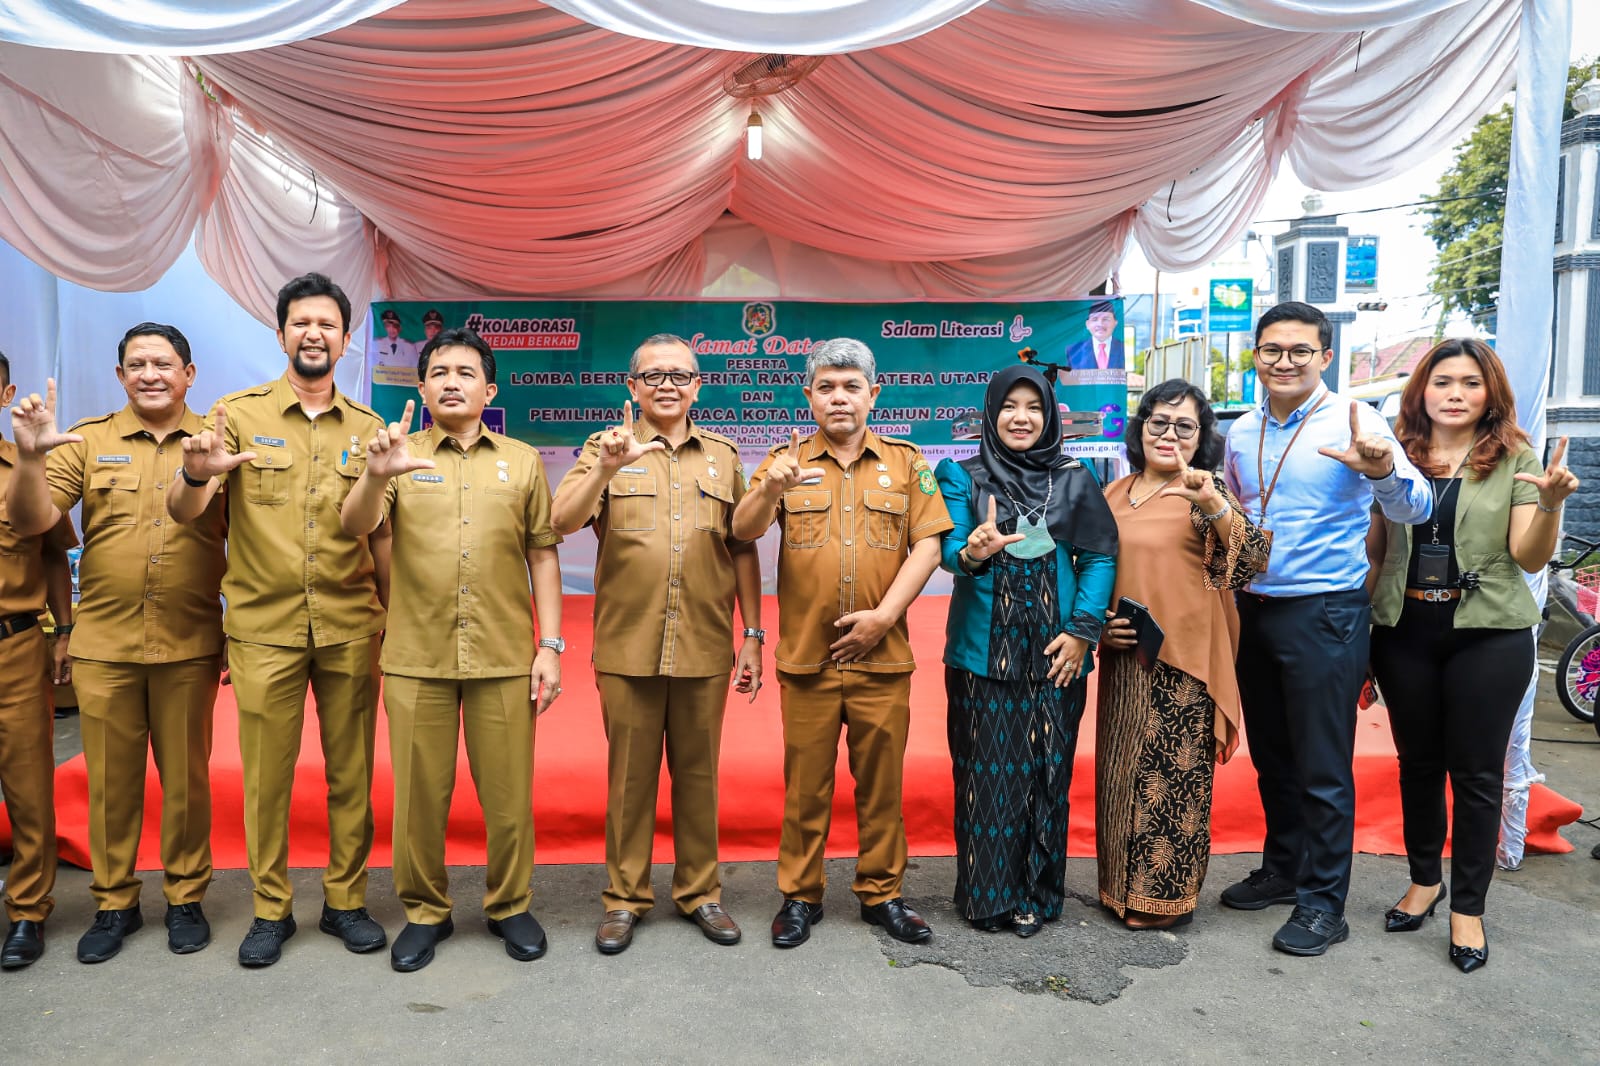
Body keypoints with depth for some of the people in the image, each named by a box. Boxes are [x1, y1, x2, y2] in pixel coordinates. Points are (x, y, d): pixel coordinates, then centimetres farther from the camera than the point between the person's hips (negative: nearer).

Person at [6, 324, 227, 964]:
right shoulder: (88, 442, 5)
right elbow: (31, 522, -3)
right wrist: (30, 457, -21)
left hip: (190, 647, -1)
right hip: (104, 645, 1)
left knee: (186, 777, 9)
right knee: (111, 779, 11)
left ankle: (186, 898, 24)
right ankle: (113, 903, 26)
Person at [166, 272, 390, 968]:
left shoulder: (367, 428, 7)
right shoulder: (239, 414, 1)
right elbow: (182, 512, -6)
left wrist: (393, 616, 1)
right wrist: (195, 475, -29)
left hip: (350, 628, 2)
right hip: (263, 628, -1)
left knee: (351, 772, 8)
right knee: (266, 774, 7)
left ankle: (345, 900, 24)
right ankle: (270, 908, 24)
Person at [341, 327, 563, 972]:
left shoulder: (522, 461, 8)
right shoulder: (401, 457, 5)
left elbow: (542, 555, 7)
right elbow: (354, 527, -10)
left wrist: (551, 645, 0)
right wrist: (374, 475, -31)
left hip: (505, 656, 0)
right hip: (417, 657, 0)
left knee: (508, 792, 7)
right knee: (419, 792, 9)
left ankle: (510, 906, 27)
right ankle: (424, 912, 28)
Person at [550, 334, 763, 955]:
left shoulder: (723, 456, 9)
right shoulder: (607, 447, 3)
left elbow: (742, 550, 10)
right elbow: (563, 521, -12)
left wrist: (753, 636, 6)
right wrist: (607, 468, -29)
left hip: (704, 648, 1)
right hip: (627, 647, -1)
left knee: (698, 772, 11)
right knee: (629, 775, 9)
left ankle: (700, 892, 26)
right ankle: (624, 897, 23)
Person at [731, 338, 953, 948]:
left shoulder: (906, 461, 7)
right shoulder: (786, 461, 5)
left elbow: (927, 544, 0)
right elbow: (743, 531, -9)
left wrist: (884, 614, -11)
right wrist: (769, 490, -31)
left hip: (882, 655, 1)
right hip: (806, 654, 0)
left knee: (881, 781, 10)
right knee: (805, 783, 8)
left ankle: (882, 893, 26)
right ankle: (800, 896, 23)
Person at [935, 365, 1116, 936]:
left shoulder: (1074, 479, 7)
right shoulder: (962, 476, 2)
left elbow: (1100, 557, 2)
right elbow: (949, 550, -10)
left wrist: (1083, 629, -9)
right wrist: (971, 554, -33)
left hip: (1054, 654, 2)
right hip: (983, 652, -1)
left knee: (1045, 772, 6)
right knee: (988, 772, 2)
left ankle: (1036, 893, 21)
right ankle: (988, 895, 17)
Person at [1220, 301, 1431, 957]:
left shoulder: (1353, 423, -11)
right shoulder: (1242, 433, 7)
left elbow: (1413, 509, -23)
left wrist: (1382, 470, -43)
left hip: (1324, 614, -6)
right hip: (1254, 609, 6)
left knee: (1322, 767, 2)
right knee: (1271, 756, 17)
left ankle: (1323, 902, 16)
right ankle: (1283, 869, 34)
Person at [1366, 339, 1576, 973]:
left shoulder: (1515, 460, 0)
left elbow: (1530, 558, -5)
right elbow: (1373, 549, 9)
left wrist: (1551, 503, -24)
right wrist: (1359, 632, 0)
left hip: (1487, 635, -2)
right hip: (1404, 632, 2)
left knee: (1476, 773, 4)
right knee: (1418, 764, 13)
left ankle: (1467, 909, 18)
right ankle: (1424, 880, 32)